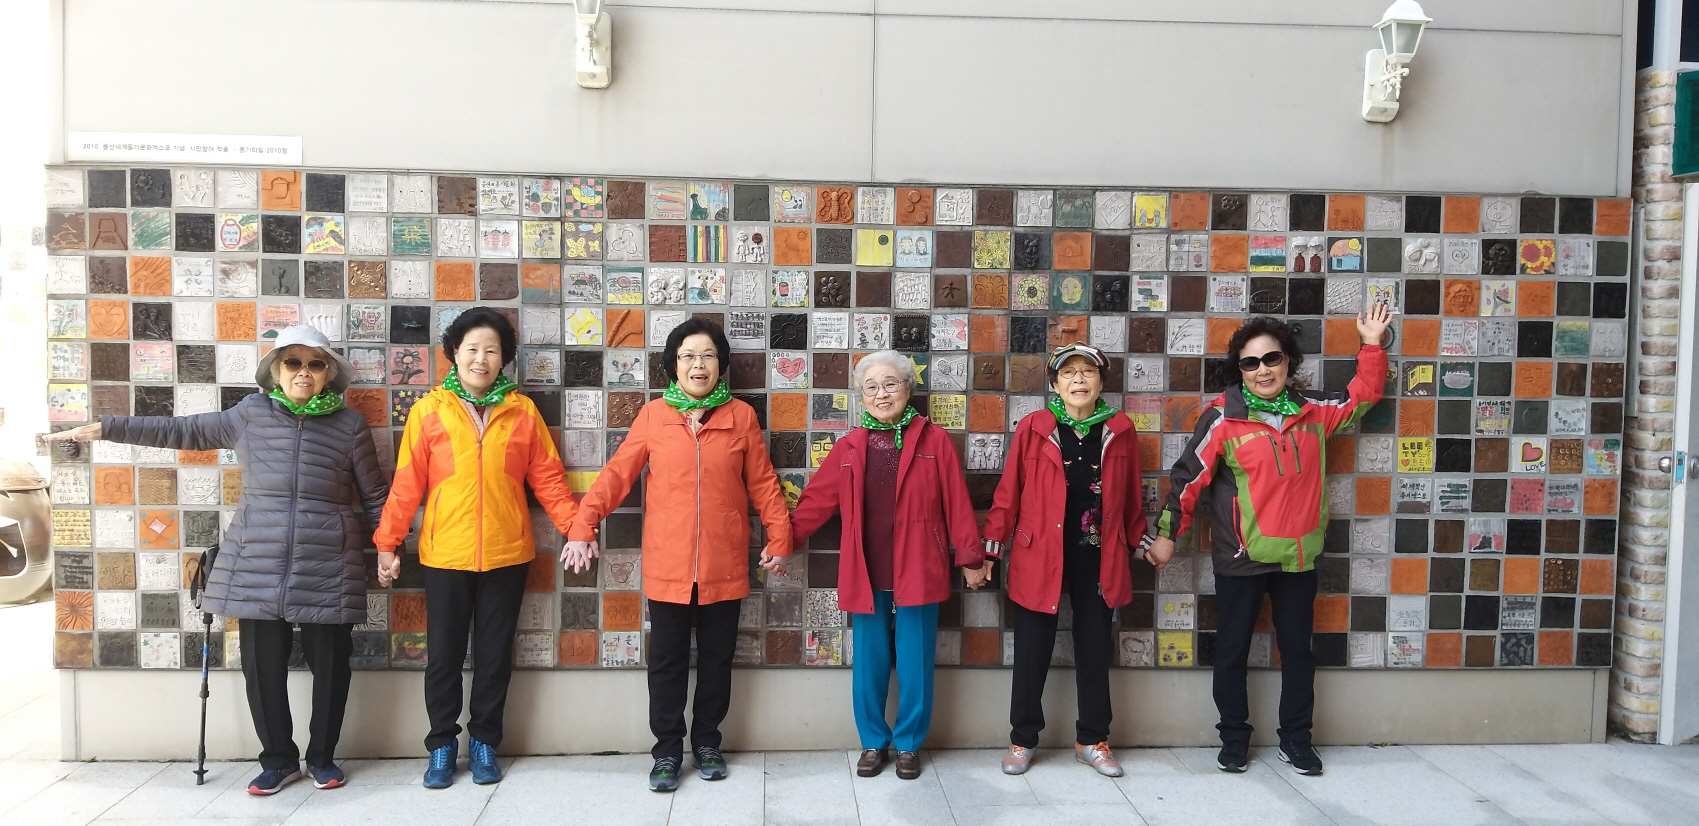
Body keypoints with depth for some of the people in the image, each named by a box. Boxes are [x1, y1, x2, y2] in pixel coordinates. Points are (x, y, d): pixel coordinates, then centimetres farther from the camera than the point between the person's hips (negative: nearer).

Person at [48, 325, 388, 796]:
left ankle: (322, 757, 23)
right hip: (257, 566, 2)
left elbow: (374, 493, 8)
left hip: (328, 569, -1)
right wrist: (105, 428, 16)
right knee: (263, 665, 6)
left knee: (329, 665, 4)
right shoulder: (250, 414, 7)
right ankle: (279, 760, 24)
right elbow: (182, 430, 17)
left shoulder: (349, 425, 3)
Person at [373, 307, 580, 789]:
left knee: (495, 654, 11)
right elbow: (407, 484, -1)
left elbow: (547, 478, 1)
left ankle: (484, 742, 28)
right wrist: (387, 542, -2)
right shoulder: (428, 411, -1)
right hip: (444, 555, 0)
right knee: (443, 655, 9)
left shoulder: (522, 412, 1)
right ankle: (442, 745, 27)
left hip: (507, 554, 1)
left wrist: (575, 527, -7)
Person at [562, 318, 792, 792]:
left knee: (716, 658, 14)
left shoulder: (741, 416, 0)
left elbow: (762, 482, 3)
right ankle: (667, 750, 27)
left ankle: (707, 742, 33)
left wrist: (779, 537, 1)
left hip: (724, 567, 1)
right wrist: (582, 527, -10)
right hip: (667, 567, 0)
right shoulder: (653, 416, -1)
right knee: (667, 661, 11)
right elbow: (616, 474, -3)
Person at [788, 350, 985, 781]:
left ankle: (908, 744, 25)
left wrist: (969, 557, -1)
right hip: (866, 576, 2)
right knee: (869, 664, 10)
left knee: (914, 665, 7)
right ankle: (873, 742, 28)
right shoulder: (850, 446, 5)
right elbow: (817, 499, 6)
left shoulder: (934, 440, -1)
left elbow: (957, 503, -1)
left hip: (917, 573, -2)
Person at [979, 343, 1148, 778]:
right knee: (1032, 653, 7)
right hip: (1040, 556, -2)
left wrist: (1139, 542, 16)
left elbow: (1131, 497, 11)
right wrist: (992, 548, -2)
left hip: (1098, 559, 2)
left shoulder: (1120, 431, 3)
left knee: (1094, 651, 12)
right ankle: (1022, 740, 22)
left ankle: (1092, 740, 28)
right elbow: (1008, 492, -2)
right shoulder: (1033, 428, -4)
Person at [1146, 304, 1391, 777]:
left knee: (1297, 648, 14)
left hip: (1298, 555, 4)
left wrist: (1372, 345, 14)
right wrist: (1166, 533, -5)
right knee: (1232, 651, 7)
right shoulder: (1223, 418, -9)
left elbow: (1363, 397, 22)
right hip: (1240, 558, -4)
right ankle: (1234, 739, 24)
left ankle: (1296, 739, 30)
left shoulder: (1312, 411, 5)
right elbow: (1188, 476, -5)